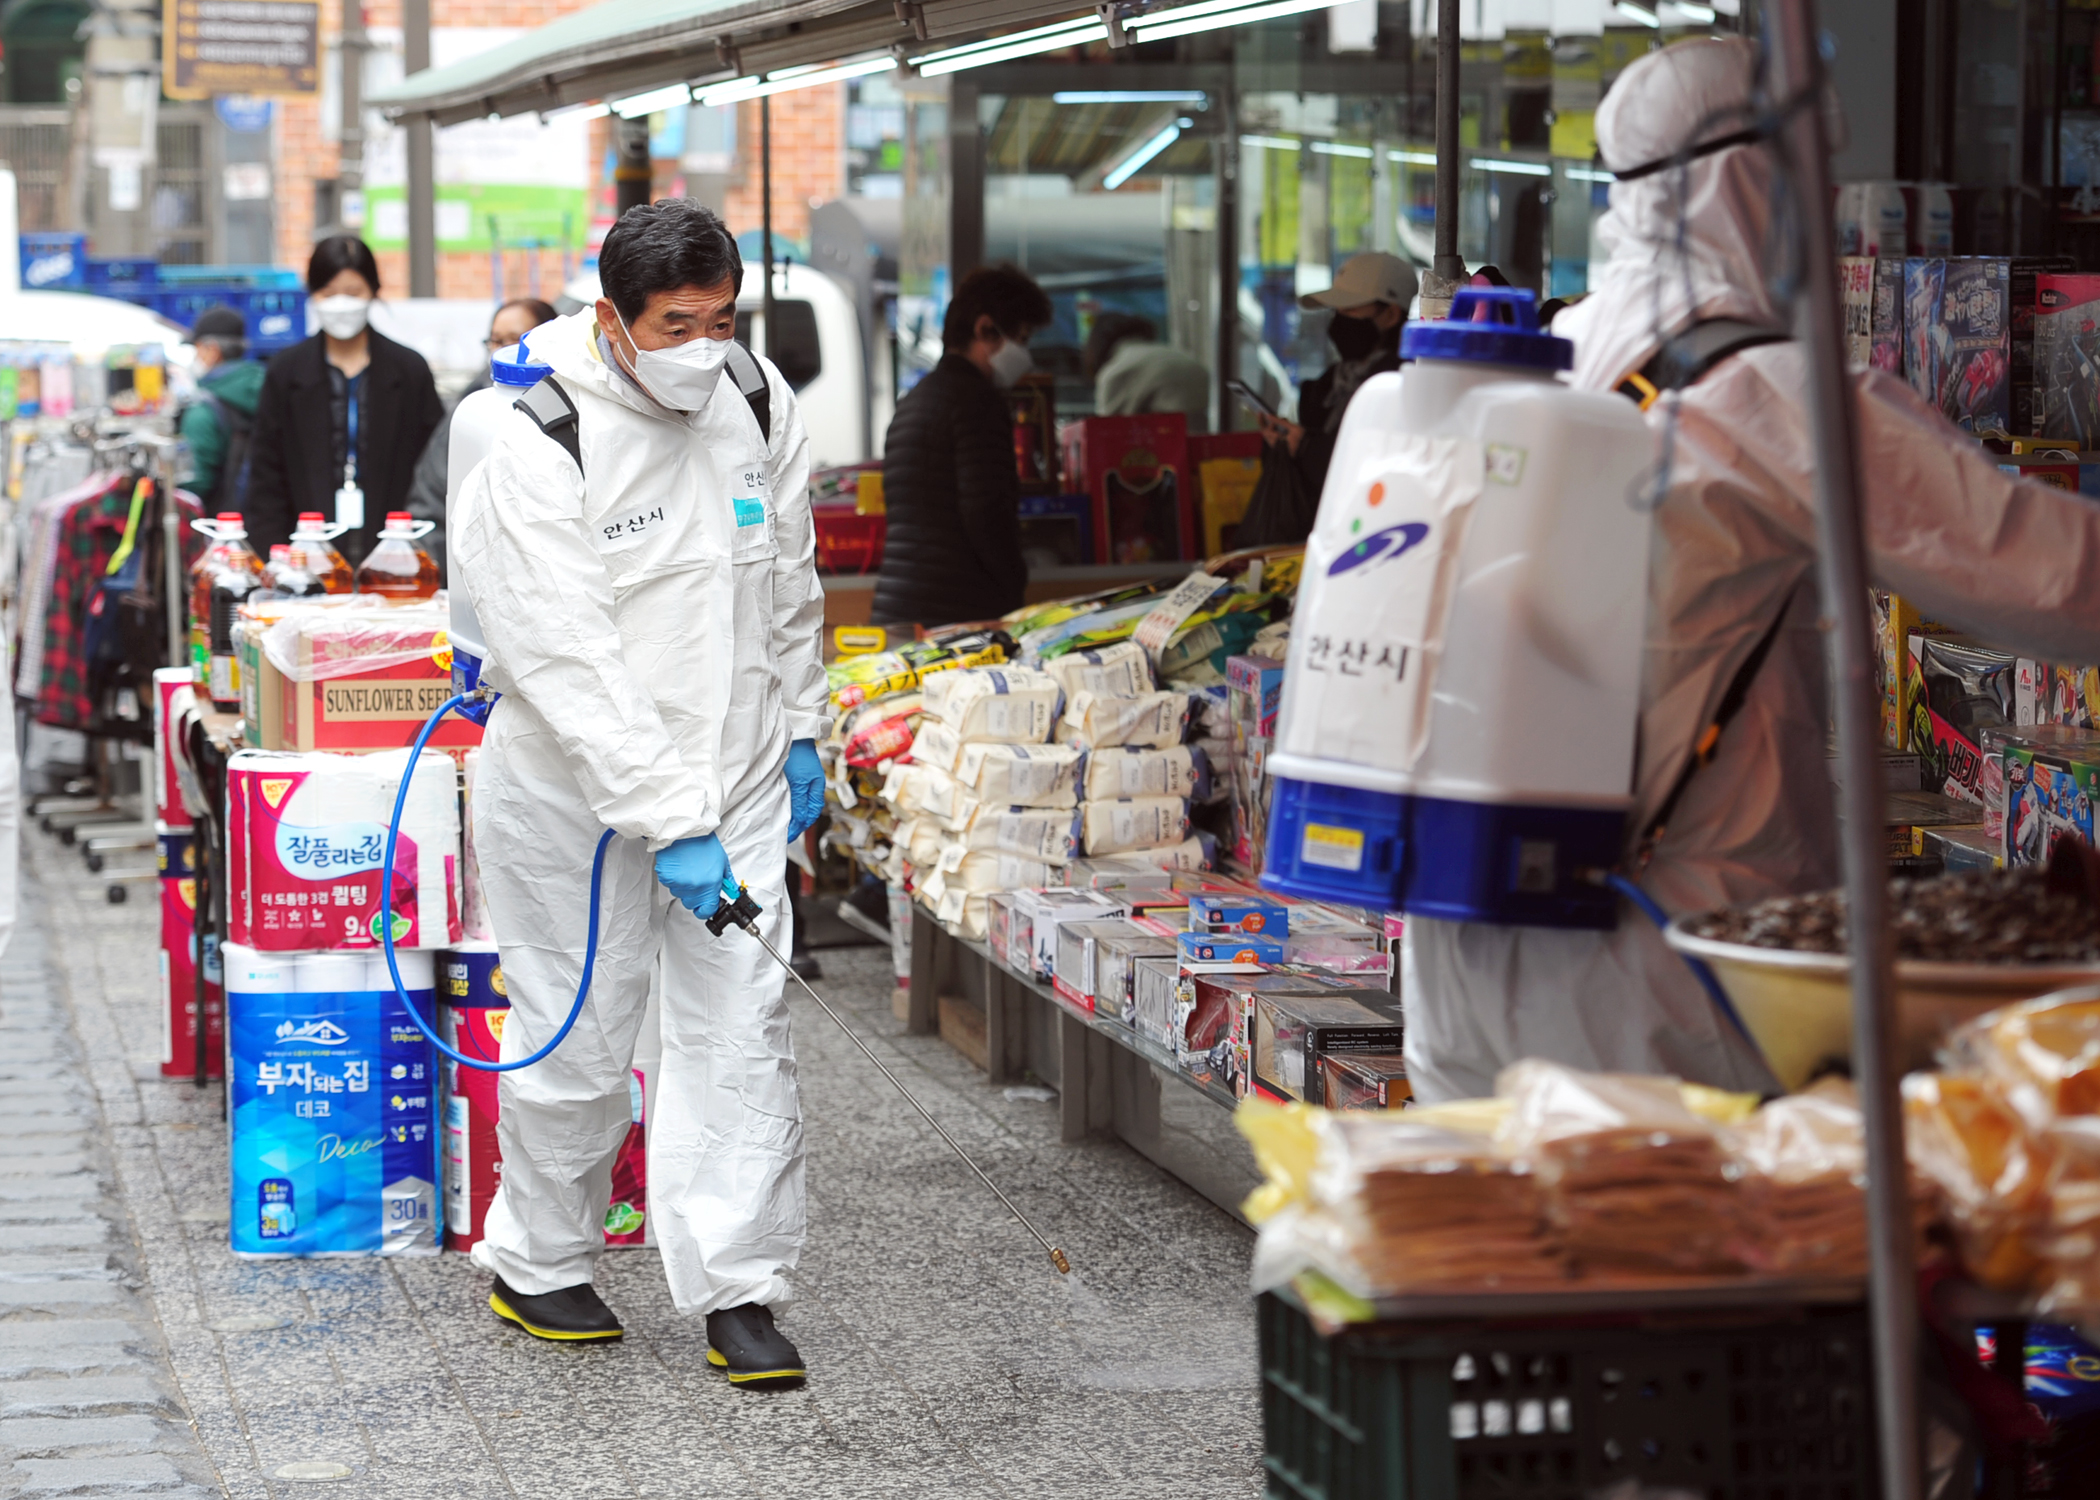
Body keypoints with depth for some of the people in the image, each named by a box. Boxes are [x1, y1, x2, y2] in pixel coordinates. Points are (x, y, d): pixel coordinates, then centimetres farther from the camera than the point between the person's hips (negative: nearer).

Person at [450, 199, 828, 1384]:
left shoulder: (758, 401, -1)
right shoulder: (537, 453, -20)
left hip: (737, 778, 4)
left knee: (743, 1030, -2)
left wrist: (802, 732, 15)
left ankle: (737, 1288, 4)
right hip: (577, 792, -4)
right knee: (578, 1043, 6)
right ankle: (538, 1267, 27)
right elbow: (571, 666, -24)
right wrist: (667, 825, -27)